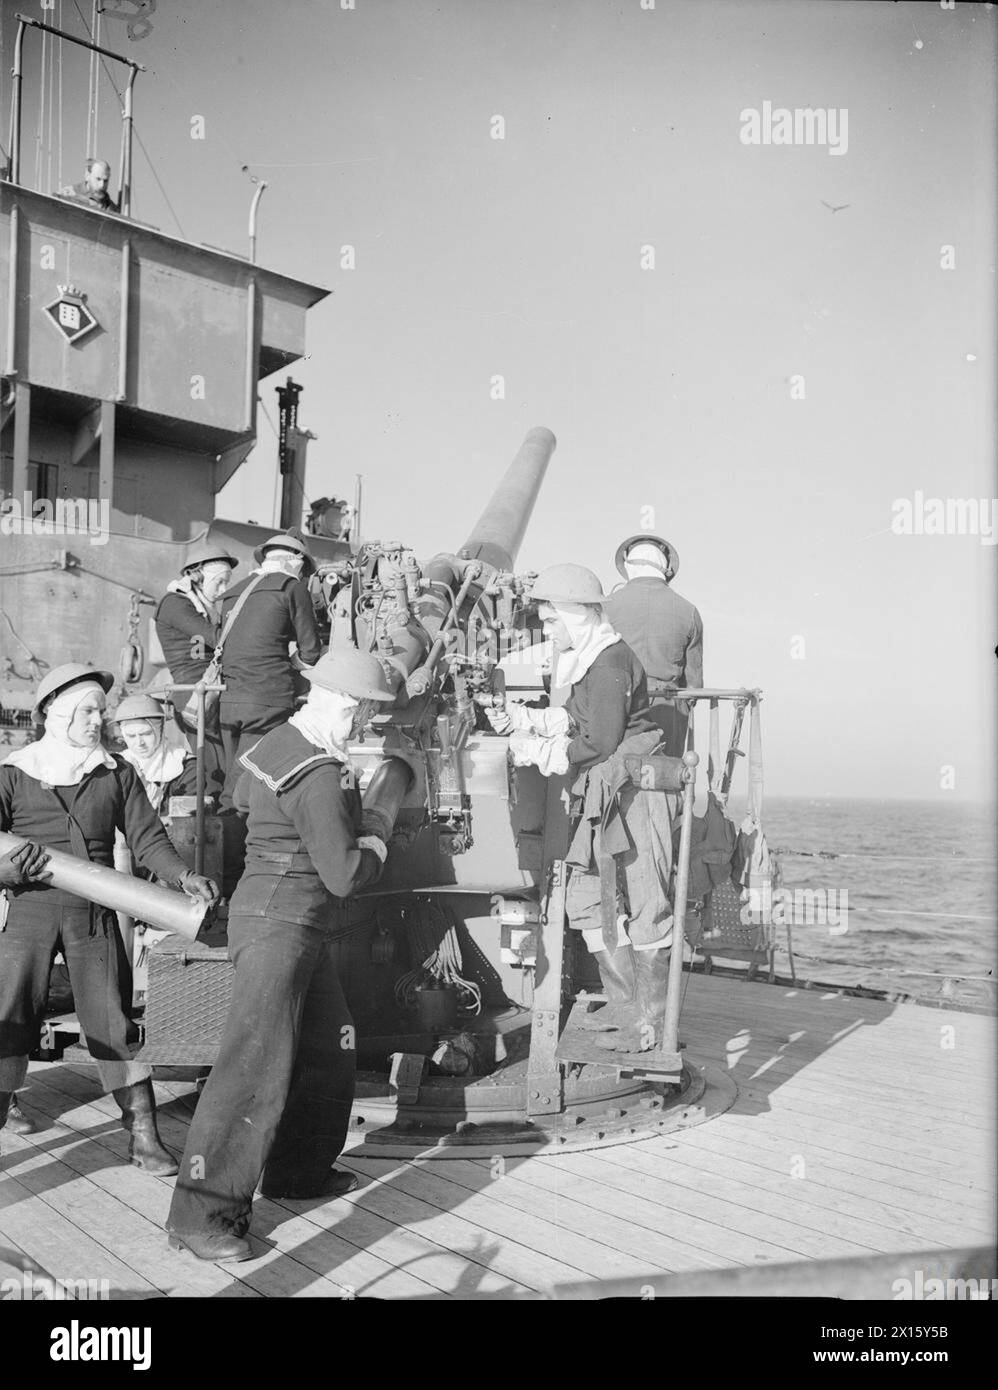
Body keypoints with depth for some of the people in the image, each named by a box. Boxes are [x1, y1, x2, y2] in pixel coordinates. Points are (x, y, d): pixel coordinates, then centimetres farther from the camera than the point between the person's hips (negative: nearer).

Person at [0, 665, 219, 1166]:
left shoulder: (117, 773, 6)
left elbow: (146, 838, 3)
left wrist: (184, 876, -14)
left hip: (93, 915, 2)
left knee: (113, 1023, 5)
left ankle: (144, 1137, 14)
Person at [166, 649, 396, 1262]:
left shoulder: (280, 739, 8)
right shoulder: (321, 777, -22)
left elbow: (243, 794, 27)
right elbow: (343, 875, -23)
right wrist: (378, 842, -2)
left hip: (307, 930, 11)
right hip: (279, 920, -11)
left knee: (329, 1047, 19)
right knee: (258, 1063, -12)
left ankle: (300, 1170, 33)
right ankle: (201, 1214, -8)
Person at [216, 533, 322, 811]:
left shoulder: (232, 594, 20)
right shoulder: (292, 587, 2)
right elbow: (309, 650, 2)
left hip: (229, 700, 6)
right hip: (268, 701, -6)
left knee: (233, 775, 13)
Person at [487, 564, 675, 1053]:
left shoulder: (609, 664, -18)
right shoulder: (587, 660, 13)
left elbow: (600, 743, -21)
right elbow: (573, 721, 14)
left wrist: (538, 751, -12)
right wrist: (521, 719, 6)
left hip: (632, 796, -11)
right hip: (604, 800, 11)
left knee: (643, 910, -2)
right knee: (587, 899, 14)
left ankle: (650, 1026, 7)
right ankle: (627, 1005, 25)